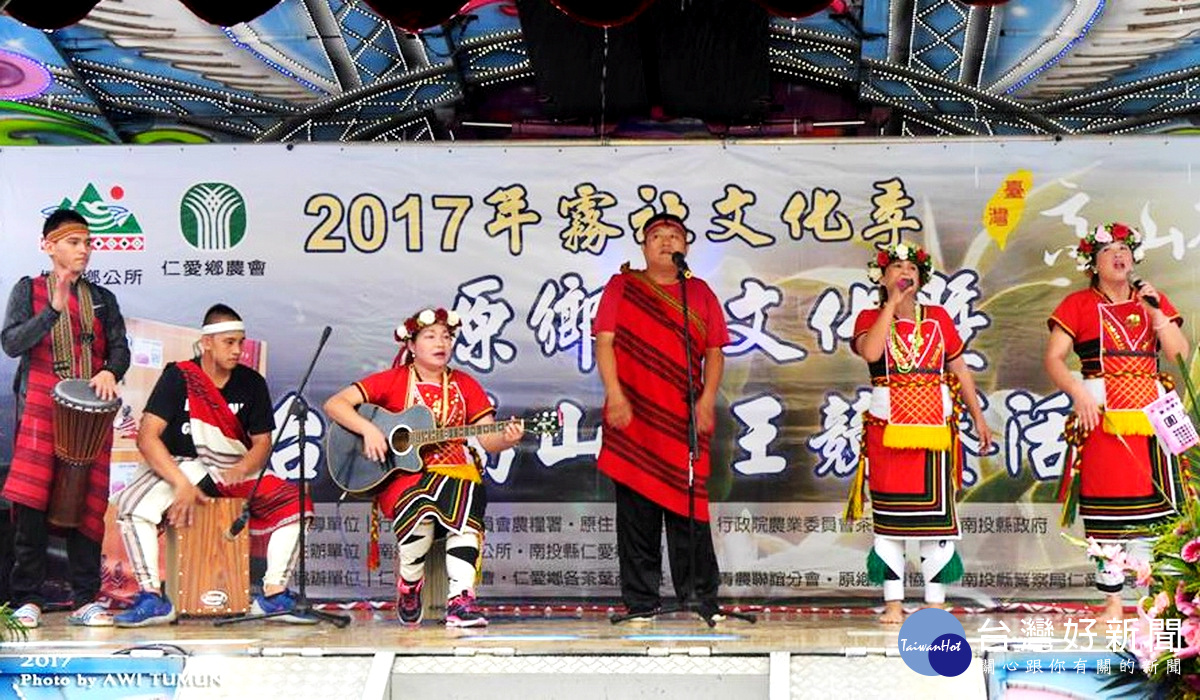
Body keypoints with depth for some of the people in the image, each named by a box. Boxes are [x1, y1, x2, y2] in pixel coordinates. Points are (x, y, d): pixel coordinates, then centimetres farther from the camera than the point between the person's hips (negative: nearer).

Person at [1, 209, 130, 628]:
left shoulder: (102, 299, 17)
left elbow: (120, 349, 11)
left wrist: (109, 372, -11)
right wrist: (53, 310, -16)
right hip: (39, 409, -2)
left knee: (87, 505, 0)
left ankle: (86, 601, 5)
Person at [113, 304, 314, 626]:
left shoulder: (251, 383, 1)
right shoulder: (178, 377, -9)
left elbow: (262, 443, 5)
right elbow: (147, 437, -16)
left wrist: (240, 471, -17)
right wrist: (181, 484, -28)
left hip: (237, 469, 3)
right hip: (181, 464, -3)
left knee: (295, 501, -18)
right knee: (133, 504, -32)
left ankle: (273, 596, -15)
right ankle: (152, 598, -24)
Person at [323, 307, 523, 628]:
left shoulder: (464, 385, 13)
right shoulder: (392, 381, 5)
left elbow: (488, 439, 5)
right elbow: (334, 404, -2)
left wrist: (507, 438, -17)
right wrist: (367, 429, -17)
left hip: (455, 474, 2)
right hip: (402, 477, -2)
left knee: (470, 493, -33)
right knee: (420, 499, -36)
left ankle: (460, 599, -37)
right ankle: (408, 585, -8)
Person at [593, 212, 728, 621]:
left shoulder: (699, 293, 14)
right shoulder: (621, 286, 10)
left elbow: (714, 352, 12)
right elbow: (604, 342, 3)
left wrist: (707, 400, -1)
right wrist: (615, 396, -8)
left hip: (684, 418, 1)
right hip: (633, 416, -1)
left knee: (687, 507, -2)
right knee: (636, 508, 2)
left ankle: (701, 602, 3)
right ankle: (641, 603, 9)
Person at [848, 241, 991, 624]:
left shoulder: (938, 317, 10)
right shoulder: (870, 317, 4)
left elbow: (960, 370, 13)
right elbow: (870, 352, -19)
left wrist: (978, 417, 10)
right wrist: (892, 304, -12)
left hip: (935, 429, 2)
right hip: (888, 431, -1)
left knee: (937, 515, 1)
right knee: (889, 518, 2)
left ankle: (935, 602, 9)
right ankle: (893, 603, 10)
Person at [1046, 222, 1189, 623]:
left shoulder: (1154, 301, 15)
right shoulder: (1078, 304, 5)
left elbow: (1180, 356, 6)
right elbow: (1053, 358, -3)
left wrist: (1156, 313, -4)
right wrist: (1077, 391, -18)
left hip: (1151, 419, 3)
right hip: (1102, 419, -3)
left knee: (1150, 510, 0)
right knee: (1106, 513, -3)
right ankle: (1112, 601, 4)